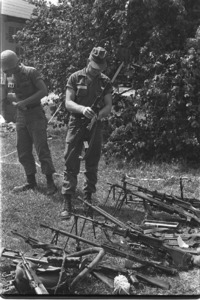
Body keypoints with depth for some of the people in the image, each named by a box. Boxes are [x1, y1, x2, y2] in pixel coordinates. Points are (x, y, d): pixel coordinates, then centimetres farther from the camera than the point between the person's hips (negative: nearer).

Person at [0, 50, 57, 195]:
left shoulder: (31, 72, -12)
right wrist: (14, 100, -6)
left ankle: (50, 183, -4)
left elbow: (44, 91, -17)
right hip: (20, 116, 7)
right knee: (23, 151, 8)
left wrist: (25, 102, -21)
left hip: (35, 114, -7)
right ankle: (31, 181, 19)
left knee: (42, 149, -8)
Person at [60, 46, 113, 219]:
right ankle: (67, 202, -5)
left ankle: (88, 197, 23)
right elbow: (68, 103, -9)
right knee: (71, 163, -6)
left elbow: (108, 106, -1)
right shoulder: (75, 78, -2)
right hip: (77, 123, -2)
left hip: (96, 125, 2)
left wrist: (99, 114, -23)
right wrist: (82, 109, -29)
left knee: (92, 164, 9)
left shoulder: (105, 82, 4)